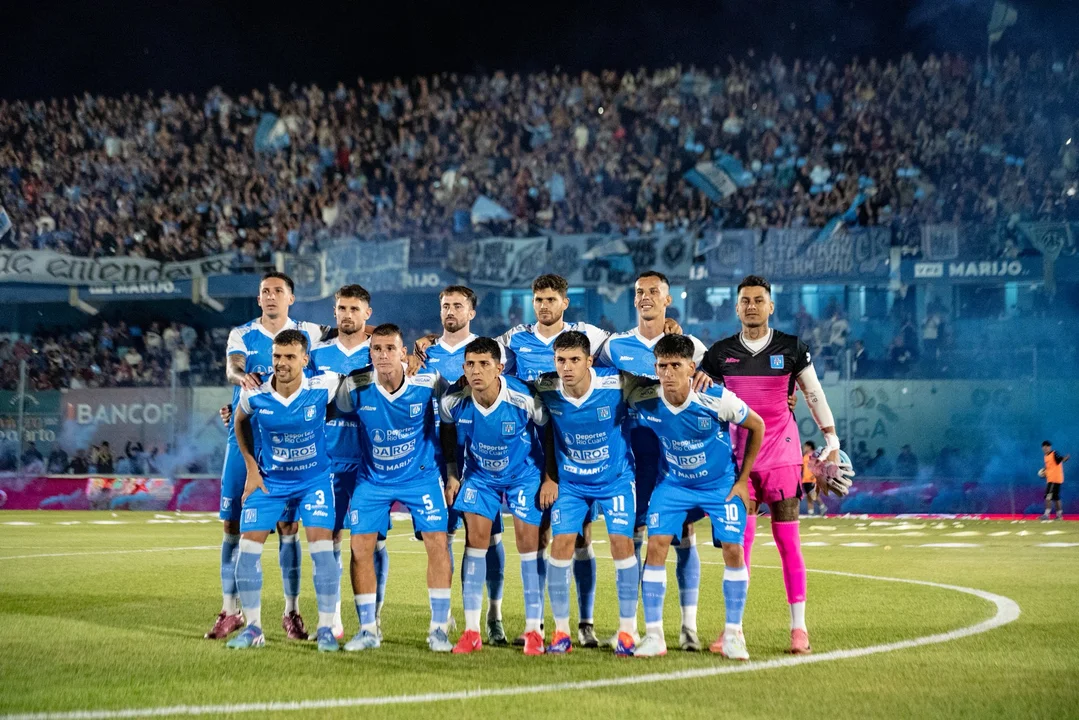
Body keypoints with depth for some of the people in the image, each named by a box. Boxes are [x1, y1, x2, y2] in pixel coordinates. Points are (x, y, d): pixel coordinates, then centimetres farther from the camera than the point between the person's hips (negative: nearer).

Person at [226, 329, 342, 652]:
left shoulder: (322, 388, -21)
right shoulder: (254, 394, -16)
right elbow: (241, 422, 7)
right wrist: (251, 468, 4)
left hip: (315, 479, -2)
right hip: (269, 480, 2)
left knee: (322, 547, -13)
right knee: (248, 547, -5)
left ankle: (326, 628, -1)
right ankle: (253, 628, 9)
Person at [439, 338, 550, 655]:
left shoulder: (524, 399, -28)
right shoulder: (453, 401, -21)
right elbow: (448, 431, 3)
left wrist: (551, 477, -10)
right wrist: (451, 474, 1)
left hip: (524, 473, -2)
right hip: (479, 474, 2)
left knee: (528, 541, -6)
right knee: (475, 538, -6)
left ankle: (533, 630, 3)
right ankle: (471, 630, -1)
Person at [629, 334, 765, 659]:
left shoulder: (717, 399, -26)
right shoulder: (643, 401, -21)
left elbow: (757, 426, -9)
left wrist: (743, 479, -5)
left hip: (721, 483, -1)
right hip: (673, 483, 1)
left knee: (733, 549, -11)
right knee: (656, 546, -13)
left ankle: (733, 634, 5)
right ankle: (653, 635, -5)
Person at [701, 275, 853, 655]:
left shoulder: (791, 349, 2)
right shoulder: (720, 353, 6)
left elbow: (815, 396, 6)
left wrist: (832, 445, 2)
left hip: (782, 455, -1)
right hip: (739, 456, 1)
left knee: (788, 540, -2)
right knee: (740, 540, -1)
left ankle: (798, 626, 3)